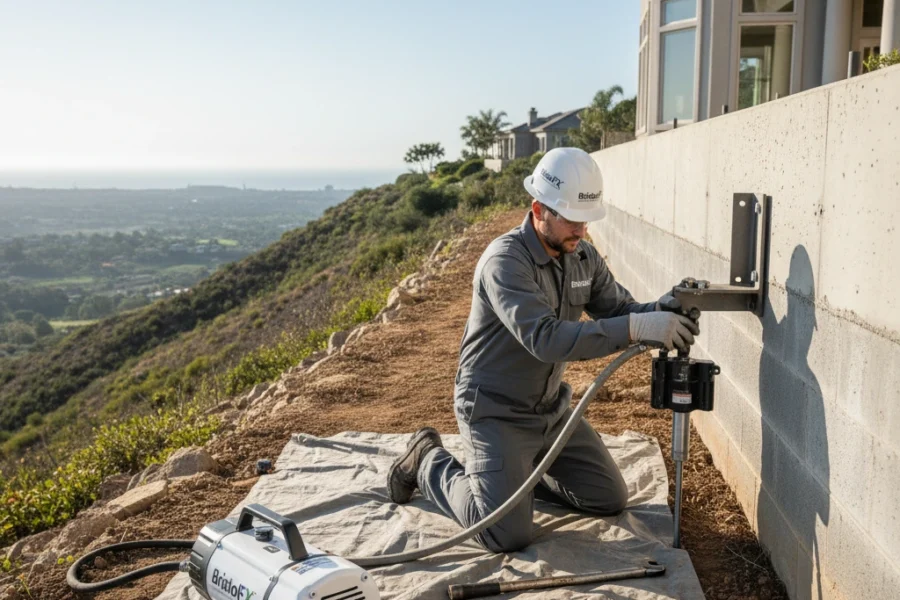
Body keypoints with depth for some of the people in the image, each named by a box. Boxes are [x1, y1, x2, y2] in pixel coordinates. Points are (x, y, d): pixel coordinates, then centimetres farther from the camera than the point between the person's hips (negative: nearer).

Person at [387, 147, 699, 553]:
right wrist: (637, 327, -44)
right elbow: (546, 339, -38)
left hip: (552, 408, 8)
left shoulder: (583, 256, -1)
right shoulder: (505, 260, -26)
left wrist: (657, 311, -25)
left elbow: (620, 310, -1)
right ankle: (430, 463, 11)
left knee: (611, 500, 10)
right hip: (496, 413, -7)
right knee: (508, 536, -14)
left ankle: (516, 469, 27)